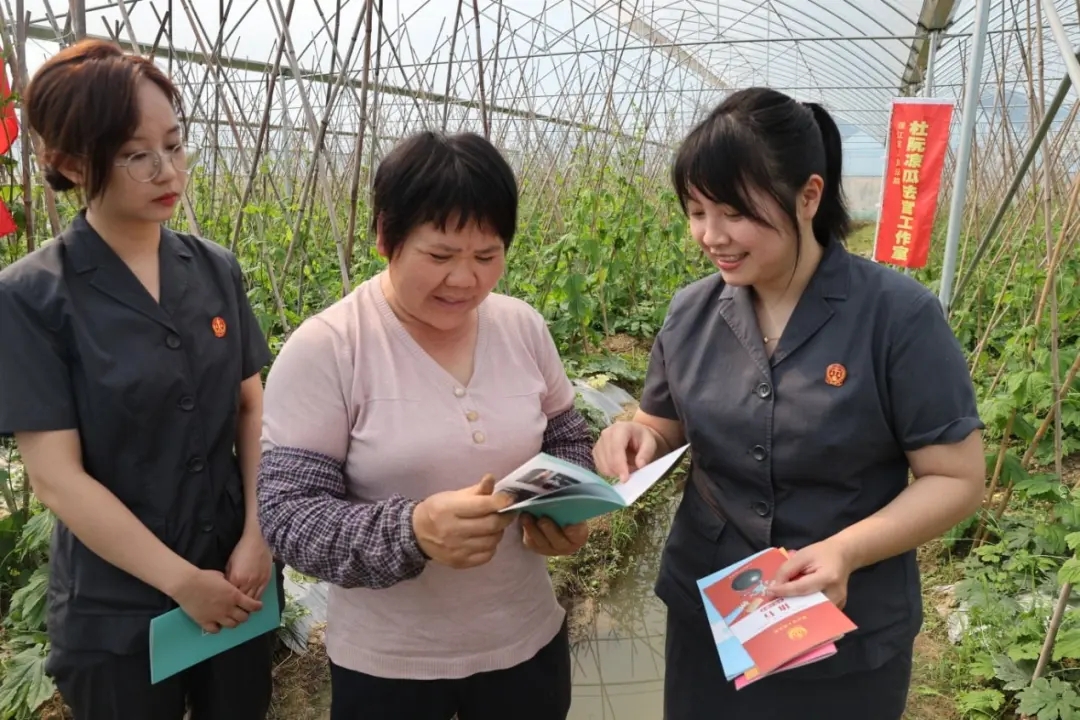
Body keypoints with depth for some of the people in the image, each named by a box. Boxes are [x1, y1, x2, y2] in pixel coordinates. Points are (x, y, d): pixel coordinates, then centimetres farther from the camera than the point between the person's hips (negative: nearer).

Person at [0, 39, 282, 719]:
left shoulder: (216, 269, -2)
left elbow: (254, 408, 2)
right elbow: (57, 476, -15)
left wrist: (258, 536, -8)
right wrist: (182, 581, -15)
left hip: (239, 582, 4)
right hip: (117, 612, -3)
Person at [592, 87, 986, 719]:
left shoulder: (900, 317, -17)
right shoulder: (692, 312, -5)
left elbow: (958, 478, -12)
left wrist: (847, 550, -27)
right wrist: (638, 437, -15)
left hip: (850, 638, -3)